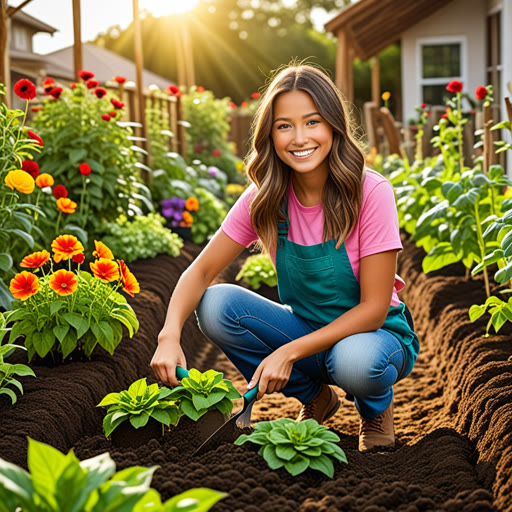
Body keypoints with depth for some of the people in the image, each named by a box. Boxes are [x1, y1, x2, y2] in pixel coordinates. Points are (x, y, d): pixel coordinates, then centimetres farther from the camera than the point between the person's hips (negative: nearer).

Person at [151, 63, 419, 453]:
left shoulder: (370, 193, -22)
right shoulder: (266, 200, -11)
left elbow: (373, 308, -21)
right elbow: (202, 271, -8)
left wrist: (289, 352, -29)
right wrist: (170, 334, -28)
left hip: (375, 334, -4)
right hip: (308, 331, 4)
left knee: (356, 360, -39)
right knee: (216, 305, -19)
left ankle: (376, 408, 2)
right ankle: (315, 398, 4)